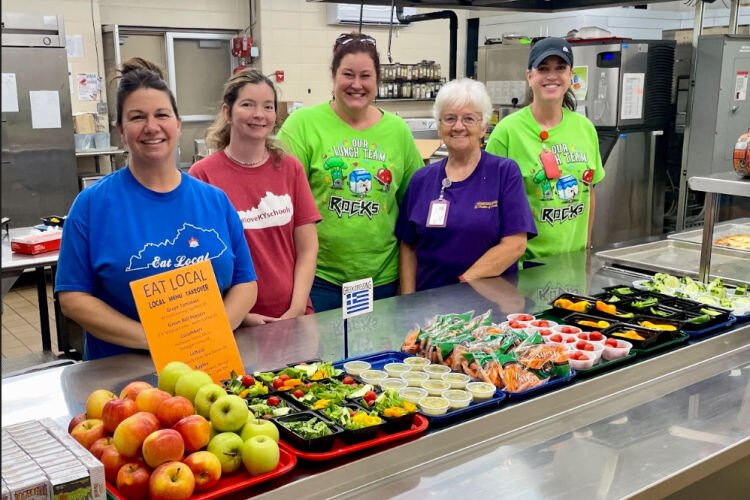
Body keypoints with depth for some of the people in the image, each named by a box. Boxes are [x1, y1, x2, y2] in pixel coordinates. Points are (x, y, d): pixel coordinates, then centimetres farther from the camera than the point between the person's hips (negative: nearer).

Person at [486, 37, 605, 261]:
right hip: (524, 260, -4)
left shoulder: (585, 128, 2)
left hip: (573, 257, 5)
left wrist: (586, 245, 13)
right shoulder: (507, 131, -13)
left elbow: (589, 191, 12)